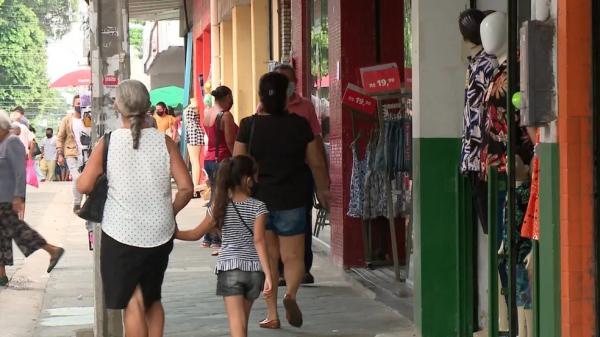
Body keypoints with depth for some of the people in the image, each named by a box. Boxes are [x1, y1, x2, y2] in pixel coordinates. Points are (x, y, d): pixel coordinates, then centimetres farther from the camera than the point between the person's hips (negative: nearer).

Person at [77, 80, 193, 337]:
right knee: (153, 299, 20)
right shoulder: (163, 141, -4)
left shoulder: (108, 142, -8)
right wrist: (169, 213, 10)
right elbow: (186, 188, -7)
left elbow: (84, 186, -9)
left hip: (121, 234, -3)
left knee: (133, 303, 1)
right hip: (160, 234, 3)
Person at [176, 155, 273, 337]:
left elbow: (196, 234, 5)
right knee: (242, 322, 20)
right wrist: (268, 275, -16)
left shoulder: (220, 207, 1)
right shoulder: (258, 207, -5)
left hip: (229, 269, -1)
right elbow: (259, 241, -13)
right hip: (254, 270, 1)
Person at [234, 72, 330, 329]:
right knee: (292, 256, 7)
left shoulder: (249, 125, -6)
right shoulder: (299, 124, -5)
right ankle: (291, 294, -21)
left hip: (258, 199, 1)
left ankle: (272, 315, 12)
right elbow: (317, 163, 3)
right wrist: (323, 189, 20)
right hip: (291, 201, -1)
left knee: (268, 257, 12)